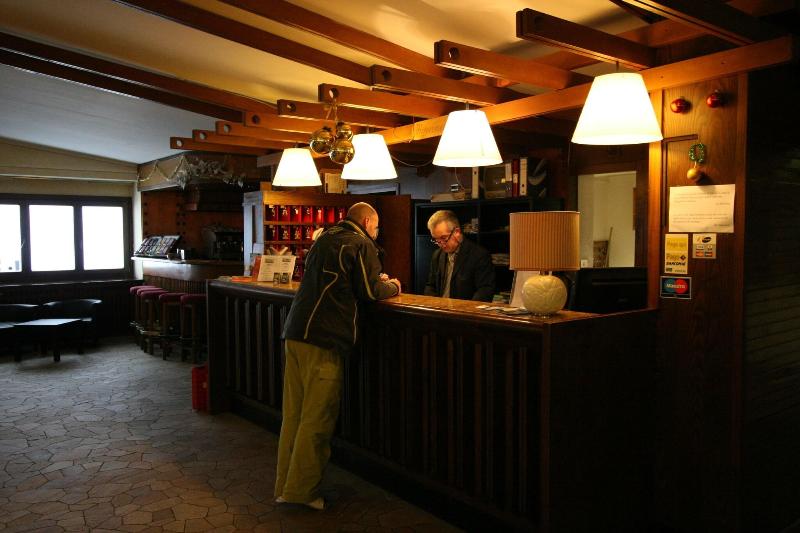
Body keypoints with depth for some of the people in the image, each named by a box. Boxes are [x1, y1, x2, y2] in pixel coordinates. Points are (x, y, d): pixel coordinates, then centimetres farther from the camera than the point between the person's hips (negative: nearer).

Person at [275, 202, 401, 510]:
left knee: (293, 414, 11)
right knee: (317, 419, 0)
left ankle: (284, 486, 19)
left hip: (295, 333, 8)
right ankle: (301, 490, 6)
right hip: (323, 338, -8)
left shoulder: (325, 239, 22)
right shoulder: (361, 245, -2)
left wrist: (376, 280, 29)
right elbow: (370, 292, -3)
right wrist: (392, 287, 18)